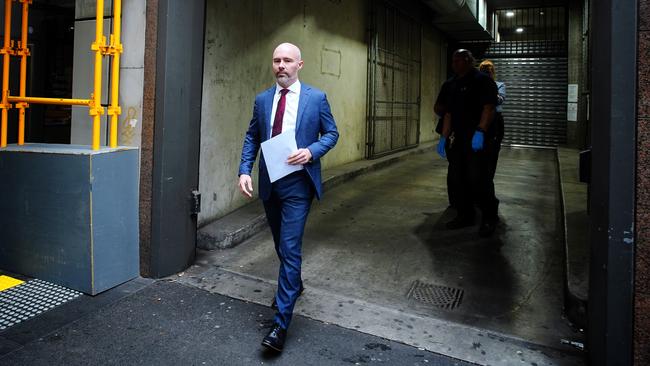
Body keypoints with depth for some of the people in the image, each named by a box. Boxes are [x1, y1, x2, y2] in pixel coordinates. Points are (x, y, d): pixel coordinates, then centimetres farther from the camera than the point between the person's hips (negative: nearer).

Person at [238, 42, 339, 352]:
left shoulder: (316, 98, -3)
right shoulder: (262, 99, 6)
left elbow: (331, 133, 2)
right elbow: (251, 137, 10)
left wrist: (312, 151, -17)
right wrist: (244, 170, -4)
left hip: (298, 183, -5)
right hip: (269, 182, 5)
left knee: (290, 247, -9)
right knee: (281, 244, 20)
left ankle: (281, 322, -3)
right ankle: (293, 284, 46)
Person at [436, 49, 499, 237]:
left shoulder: (482, 80, -5)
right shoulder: (453, 84, 18)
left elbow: (488, 108, -16)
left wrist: (480, 132, -26)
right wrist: (444, 137, 13)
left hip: (479, 139, -8)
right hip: (460, 139, 8)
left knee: (477, 179, -9)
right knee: (459, 179, 8)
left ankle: (489, 217, 7)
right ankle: (465, 215, 20)